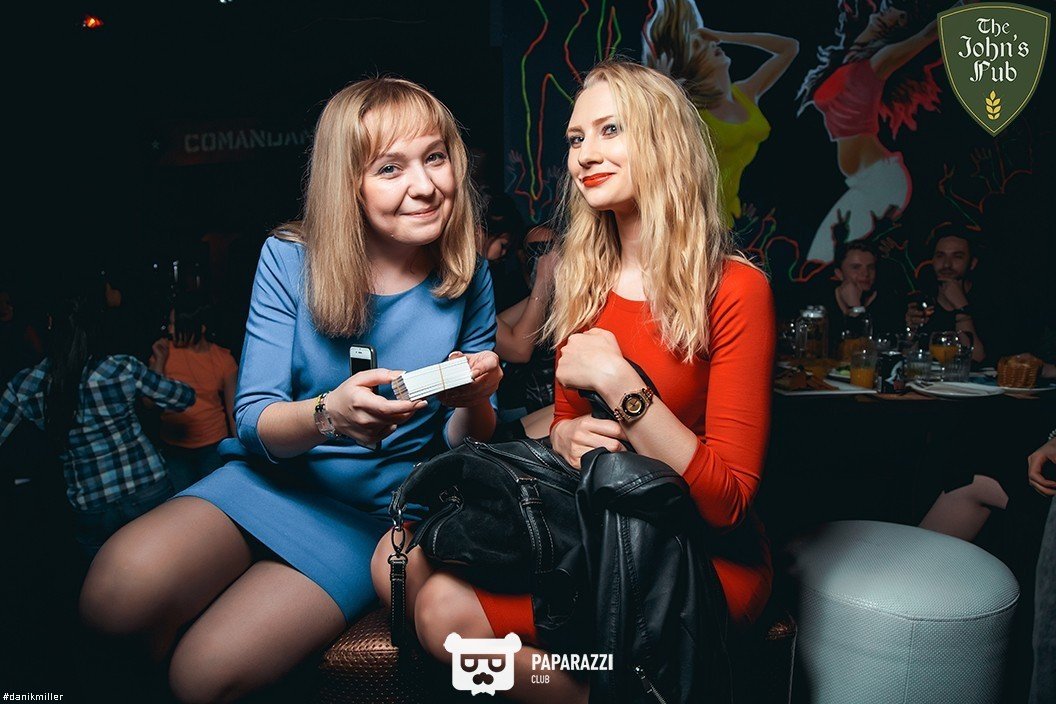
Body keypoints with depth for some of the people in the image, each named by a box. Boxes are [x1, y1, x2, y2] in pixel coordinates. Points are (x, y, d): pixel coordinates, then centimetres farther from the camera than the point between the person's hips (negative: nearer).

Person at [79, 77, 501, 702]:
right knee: (119, 591, -26)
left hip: (374, 514, -1)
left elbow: (467, 446, 0)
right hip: (271, 479, 1)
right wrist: (327, 415, -34)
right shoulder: (291, 259, -9)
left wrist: (473, 403, -25)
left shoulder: (468, 282, -7)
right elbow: (253, 420, -11)